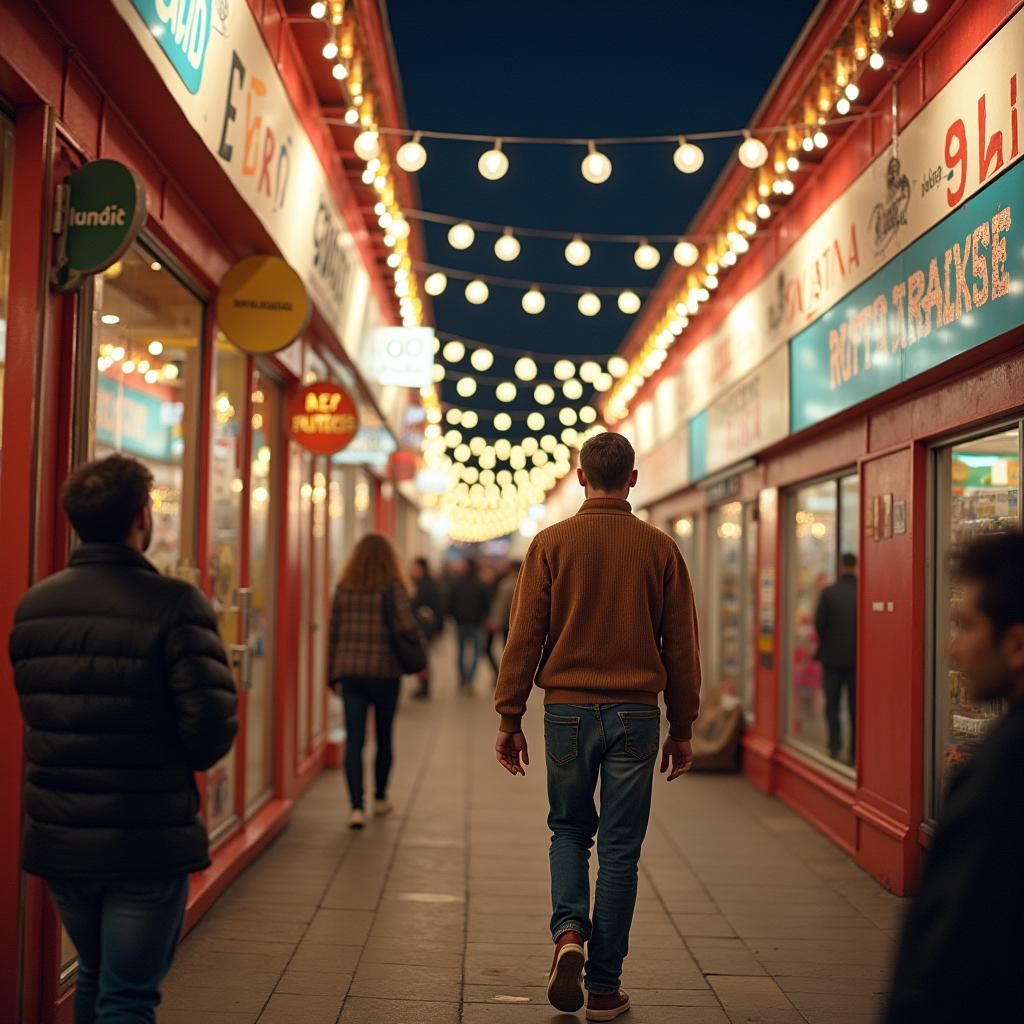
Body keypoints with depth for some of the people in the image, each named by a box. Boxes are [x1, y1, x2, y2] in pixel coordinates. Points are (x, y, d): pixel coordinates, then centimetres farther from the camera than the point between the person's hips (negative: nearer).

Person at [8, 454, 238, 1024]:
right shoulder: (173, 604, -16)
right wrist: (190, 758, 1)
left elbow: (33, 709, 9)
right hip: (147, 843, -5)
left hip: (57, 839, 6)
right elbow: (212, 723, -20)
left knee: (94, 975, 24)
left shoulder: (32, 606, 2)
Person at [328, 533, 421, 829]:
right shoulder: (393, 587, -7)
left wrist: (334, 675, 14)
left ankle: (356, 807, -9)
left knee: (354, 740, 1)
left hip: (349, 671, 2)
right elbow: (408, 626, -19)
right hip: (384, 671, -2)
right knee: (384, 737, 16)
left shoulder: (343, 587, 4)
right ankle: (380, 799, 30)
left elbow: (333, 633, 7)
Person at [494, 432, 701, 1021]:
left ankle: (569, 931, -3)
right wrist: (682, 729, 11)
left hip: (568, 709, 0)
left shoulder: (551, 543, -2)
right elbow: (681, 646, 3)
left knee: (569, 831, 19)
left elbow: (525, 636, -3)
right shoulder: (660, 549, 1)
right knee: (620, 850, 7)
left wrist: (510, 718, 3)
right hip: (636, 713, 0)